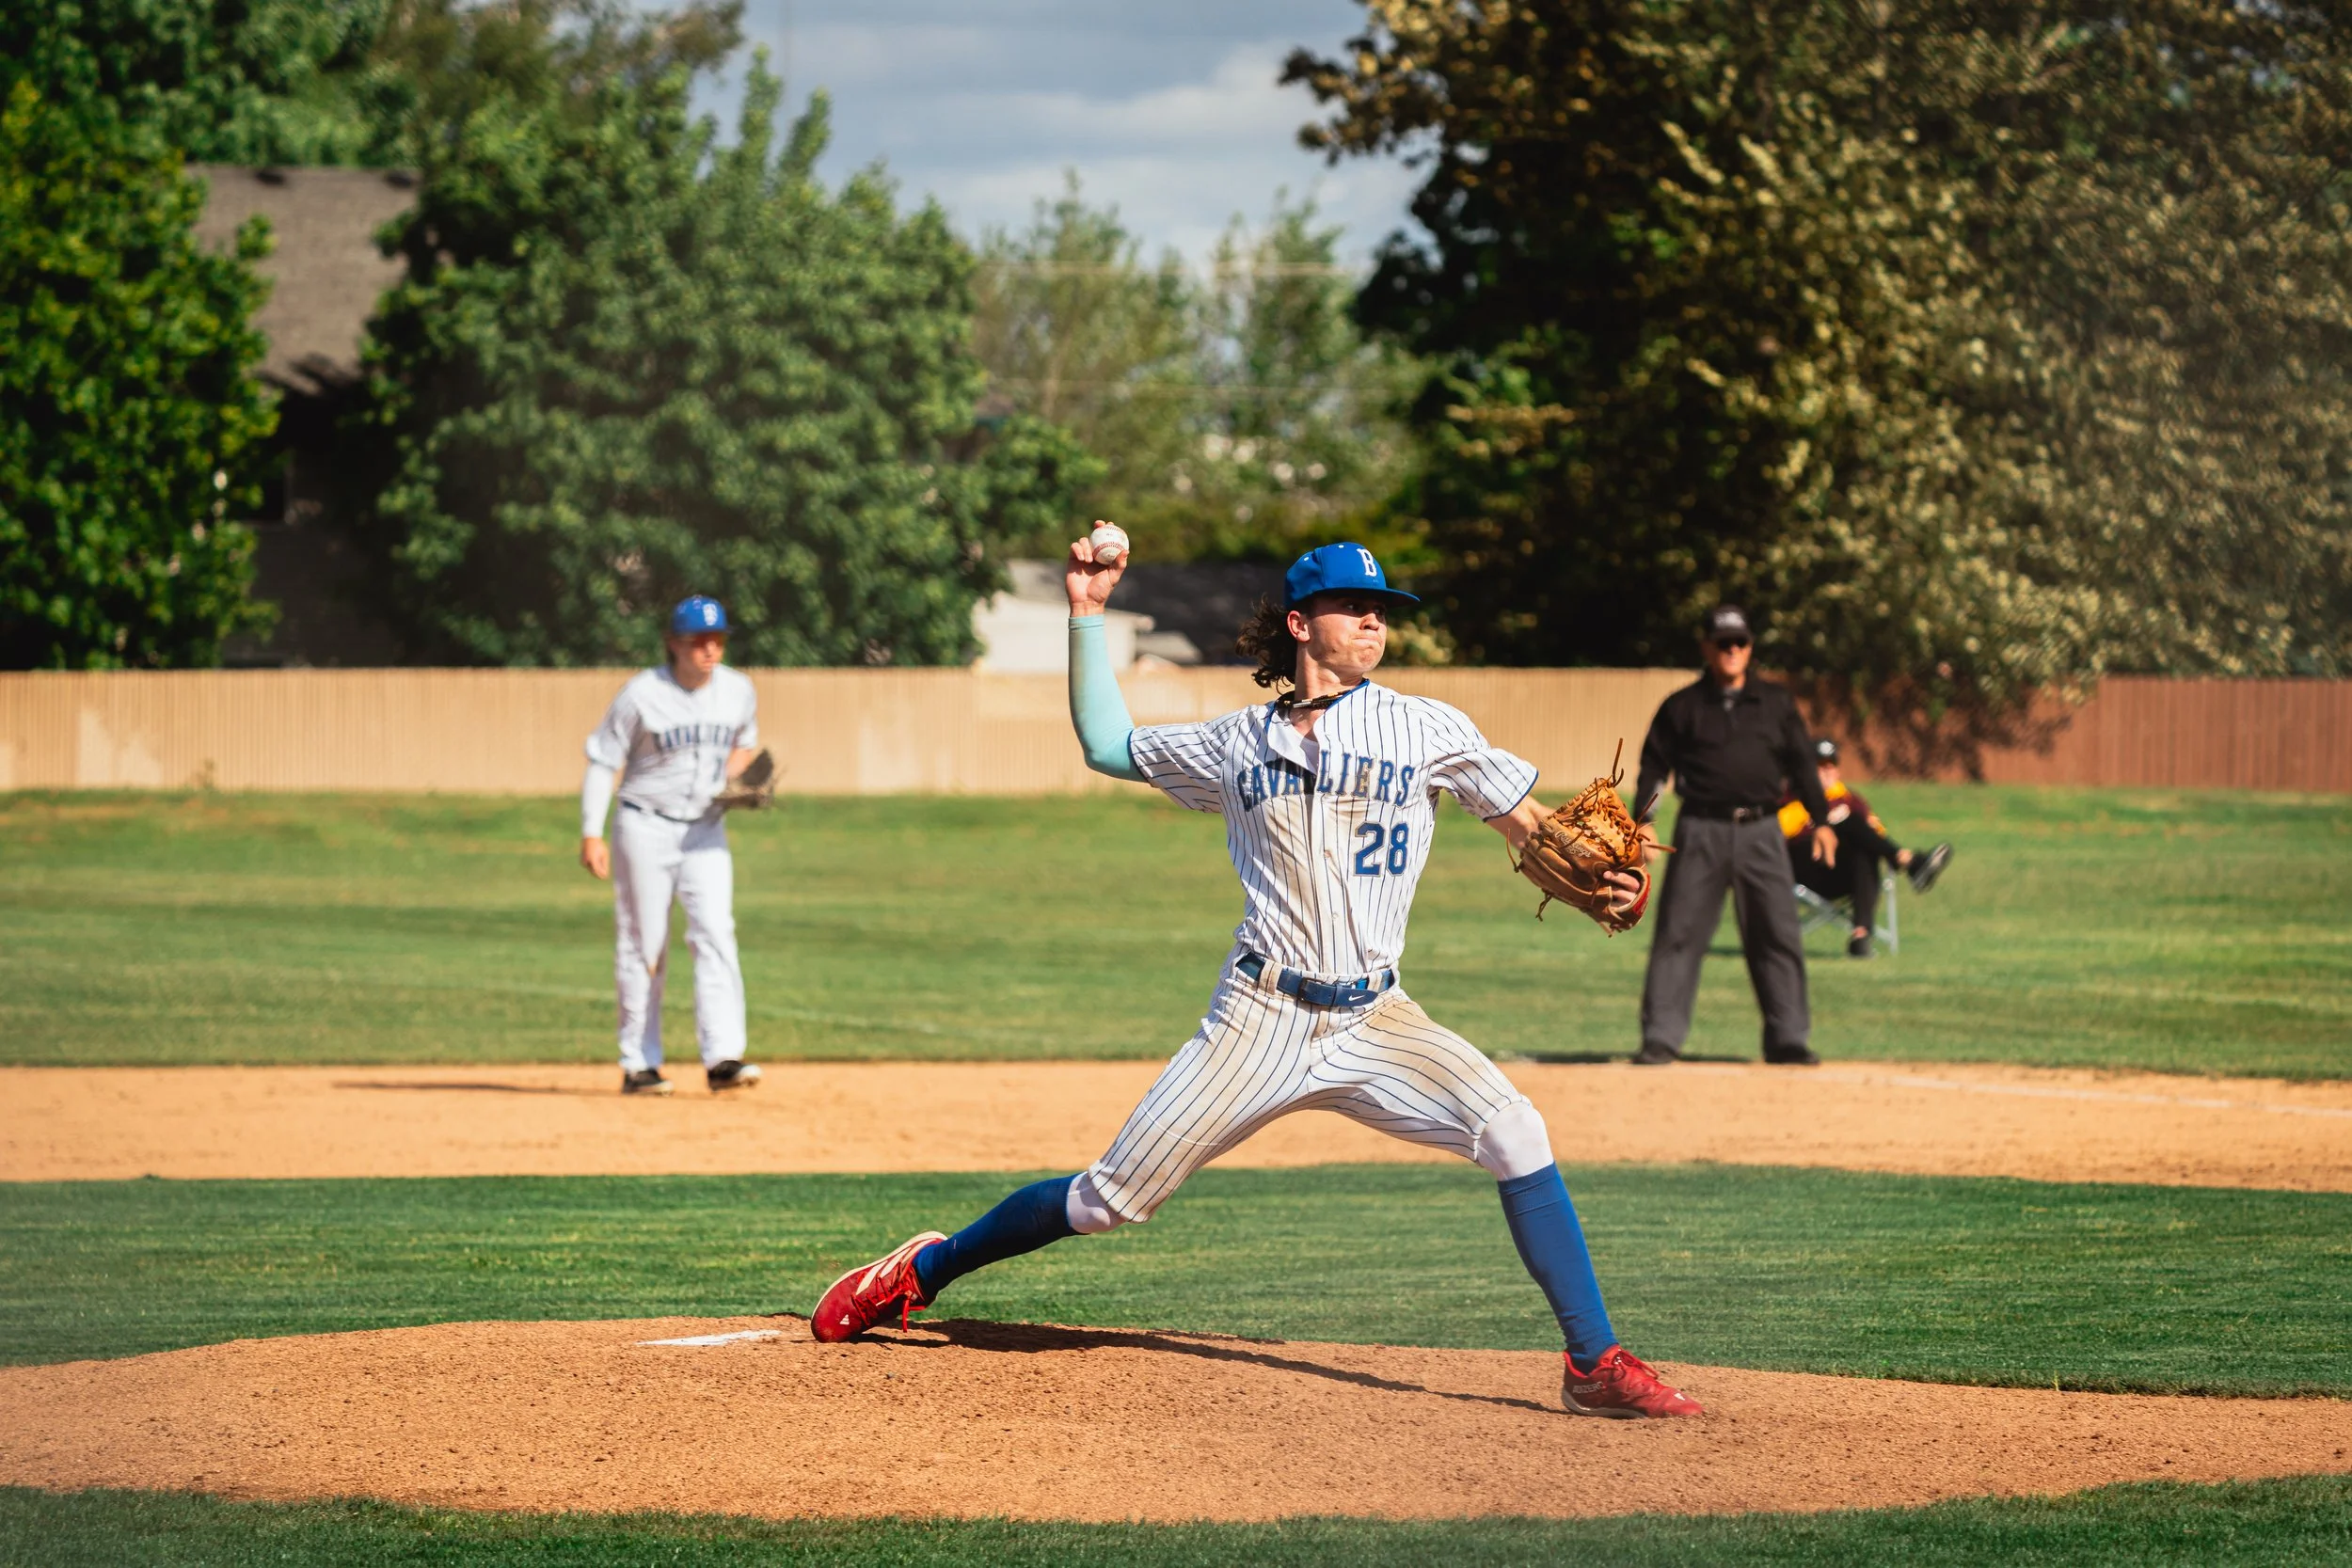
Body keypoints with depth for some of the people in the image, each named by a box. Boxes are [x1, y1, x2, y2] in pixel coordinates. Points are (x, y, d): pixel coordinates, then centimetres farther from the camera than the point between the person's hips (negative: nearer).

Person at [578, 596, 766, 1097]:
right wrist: (592, 834, -14)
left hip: (705, 829, 3)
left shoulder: (738, 690, 1)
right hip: (645, 826, -3)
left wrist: (734, 778, -1)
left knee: (716, 934, -11)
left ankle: (722, 1058, -17)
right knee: (642, 946, 2)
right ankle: (639, 1065, 10)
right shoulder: (642, 694, -13)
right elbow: (602, 760, -8)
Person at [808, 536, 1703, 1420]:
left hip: (1375, 1022, 0)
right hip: (1260, 1020, 0)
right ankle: (923, 1272, 23)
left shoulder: (1424, 729, 5)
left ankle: (1595, 1365, -17)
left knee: (1513, 1131, -24)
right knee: (1111, 1198, 0)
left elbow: (1532, 827, 6)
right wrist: (1087, 613, 16)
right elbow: (1106, 744, 21)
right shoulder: (1241, 743, 10)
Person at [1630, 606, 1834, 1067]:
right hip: (1701, 833, -2)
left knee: (1778, 934, -1)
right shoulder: (1682, 708, 6)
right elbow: (1654, 767, 6)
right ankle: (1661, 1038, -2)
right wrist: (1640, 824, -5)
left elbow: (1800, 764, 16)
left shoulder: (1775, 703, 12)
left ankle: (1788, 1038, 4)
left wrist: (1820, 820, 10)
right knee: (1678, 934, -5)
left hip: (1760, 833, 2)